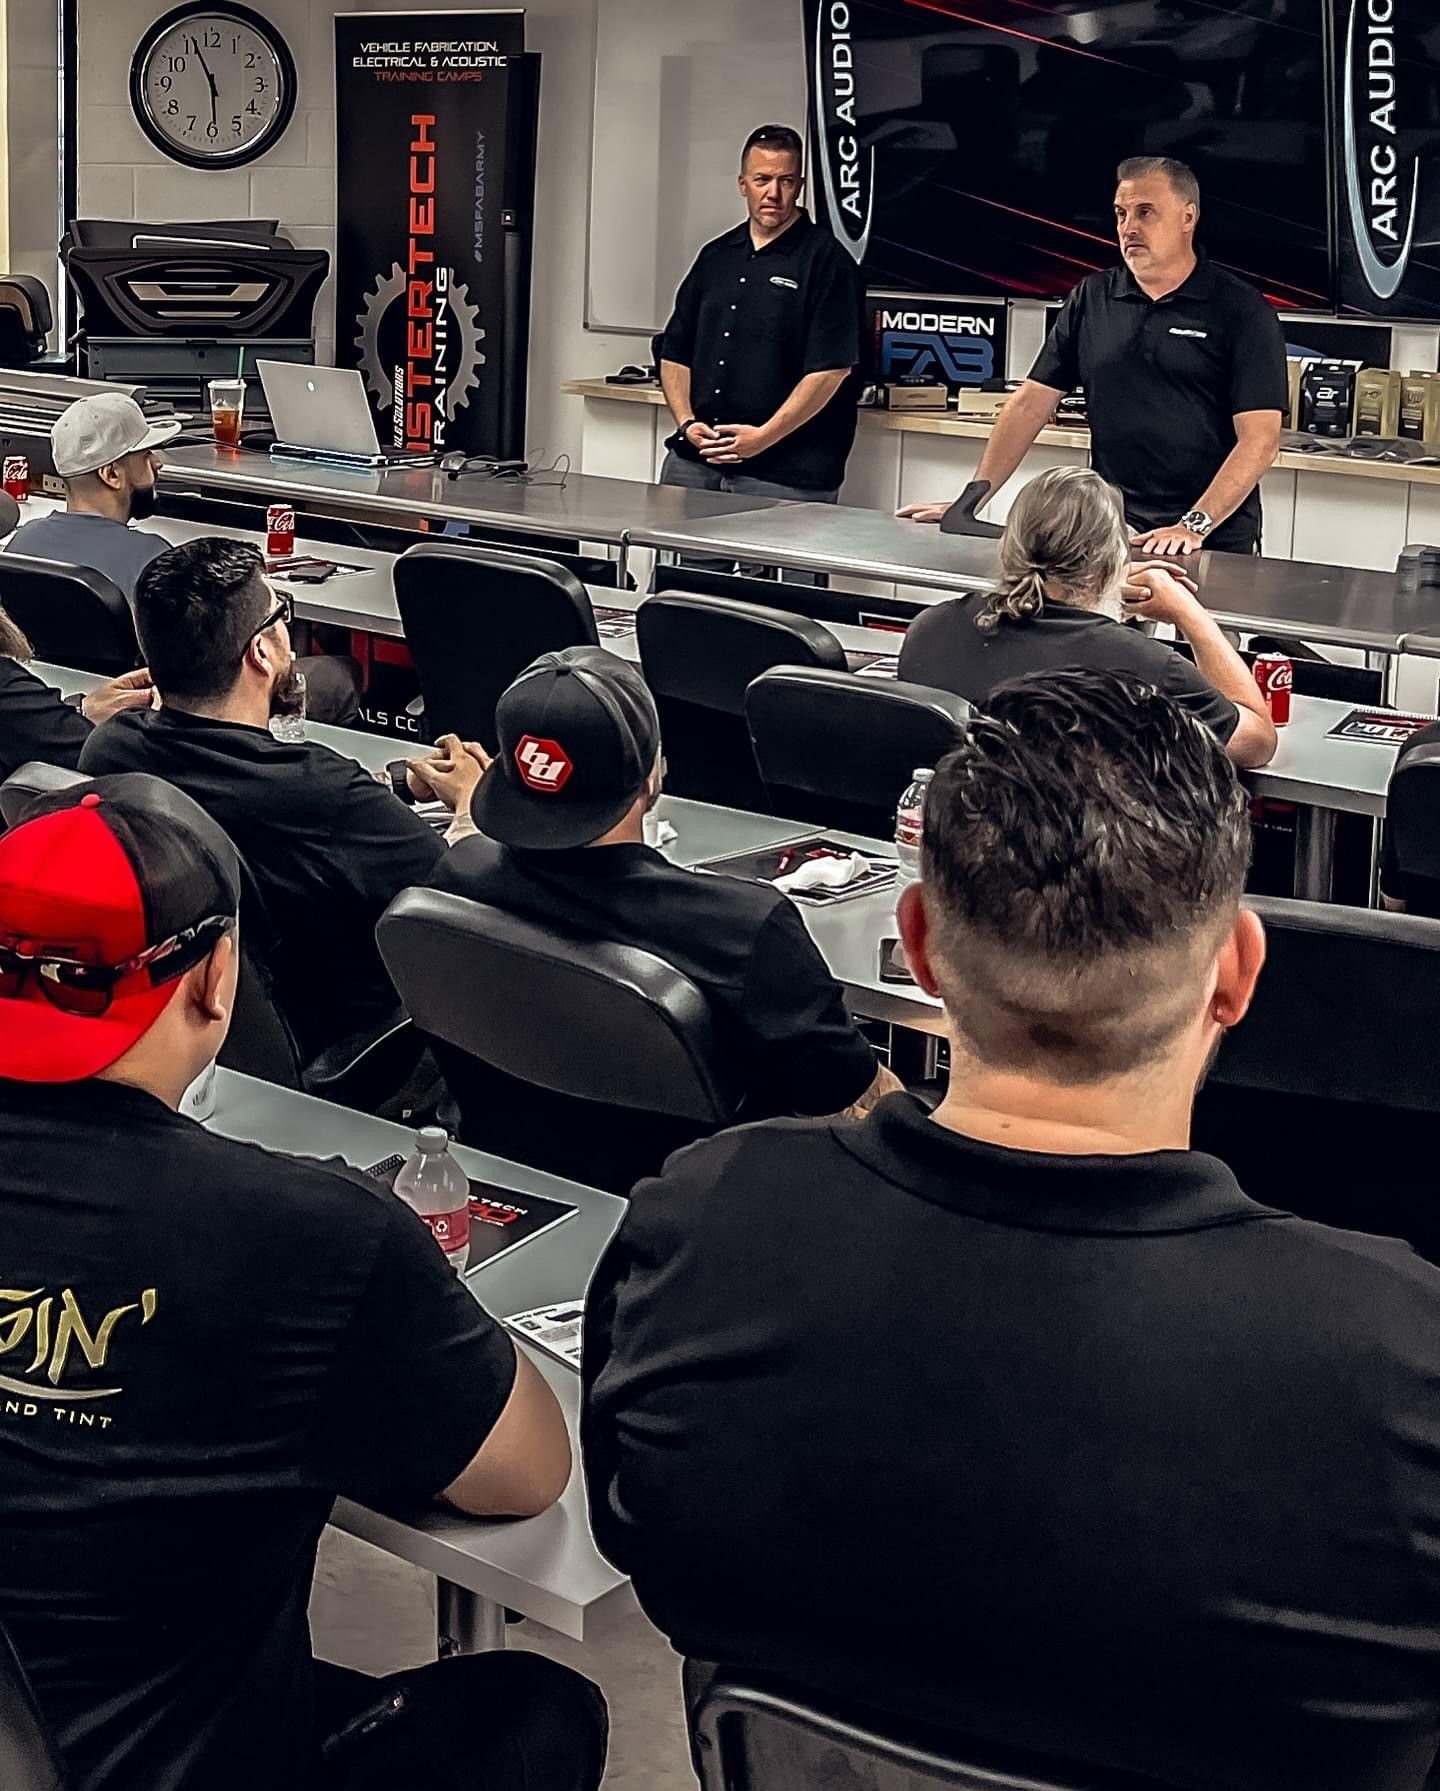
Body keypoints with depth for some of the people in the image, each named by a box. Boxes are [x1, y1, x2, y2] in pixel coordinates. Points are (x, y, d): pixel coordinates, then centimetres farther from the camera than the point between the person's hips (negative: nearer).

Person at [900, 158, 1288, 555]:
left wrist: (1195, 526, -19)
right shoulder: (1091, 299, 11)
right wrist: (972, 499, 3)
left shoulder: (1242, 311, -2)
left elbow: (1260, 439, -9)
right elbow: (1030, 404, 11)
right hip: (1110, 533, 3)